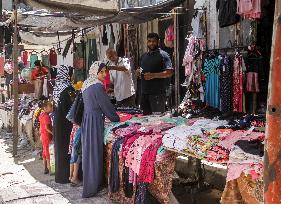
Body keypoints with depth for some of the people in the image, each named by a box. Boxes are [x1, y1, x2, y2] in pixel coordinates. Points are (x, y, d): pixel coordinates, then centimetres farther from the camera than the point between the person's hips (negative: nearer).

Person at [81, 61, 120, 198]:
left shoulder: (87, 84, 10)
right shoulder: (98, 86, -17)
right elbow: (106, 105, -11)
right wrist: (116, 119, 4)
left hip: (86, 119, 9)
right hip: (95, 121, -9)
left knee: (88, 151, 14)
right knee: (95, 152, -1)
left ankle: (89, 183, 25)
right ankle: (92, 188, 6)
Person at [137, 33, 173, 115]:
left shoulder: (163, 55, -6)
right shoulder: (144, 56, 19)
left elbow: (169, 72, -15)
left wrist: (153, 75, -22)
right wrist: (139, 72, 7)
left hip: (157, 93, -7)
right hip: (144, 92, 7)